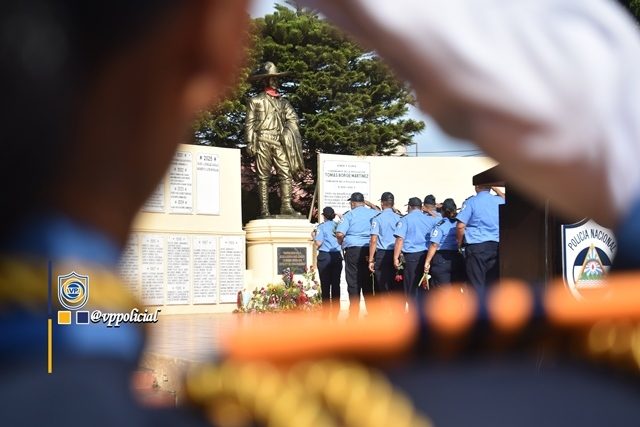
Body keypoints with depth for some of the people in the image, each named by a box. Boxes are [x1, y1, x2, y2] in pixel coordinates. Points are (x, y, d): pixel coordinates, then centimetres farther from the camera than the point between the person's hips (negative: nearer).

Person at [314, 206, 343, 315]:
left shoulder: (322, 226, -7)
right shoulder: (338, 226, 4)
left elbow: (318, 243, -13)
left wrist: (314, 237, 6)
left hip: (325, 256, -3)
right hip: (337, 256, 3)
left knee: (325, 284, 2)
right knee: (336, 283, 7)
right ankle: (335, 309, 8)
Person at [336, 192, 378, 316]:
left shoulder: (349, 215, -1)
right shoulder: (374, 214, 8)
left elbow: (340, 233, -12)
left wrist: (341, 242, 6)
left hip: (353, 250, -3)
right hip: (370, 250, 3)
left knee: (353, 283, 1)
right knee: (368, 283, 9)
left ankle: (354, 314, -1)